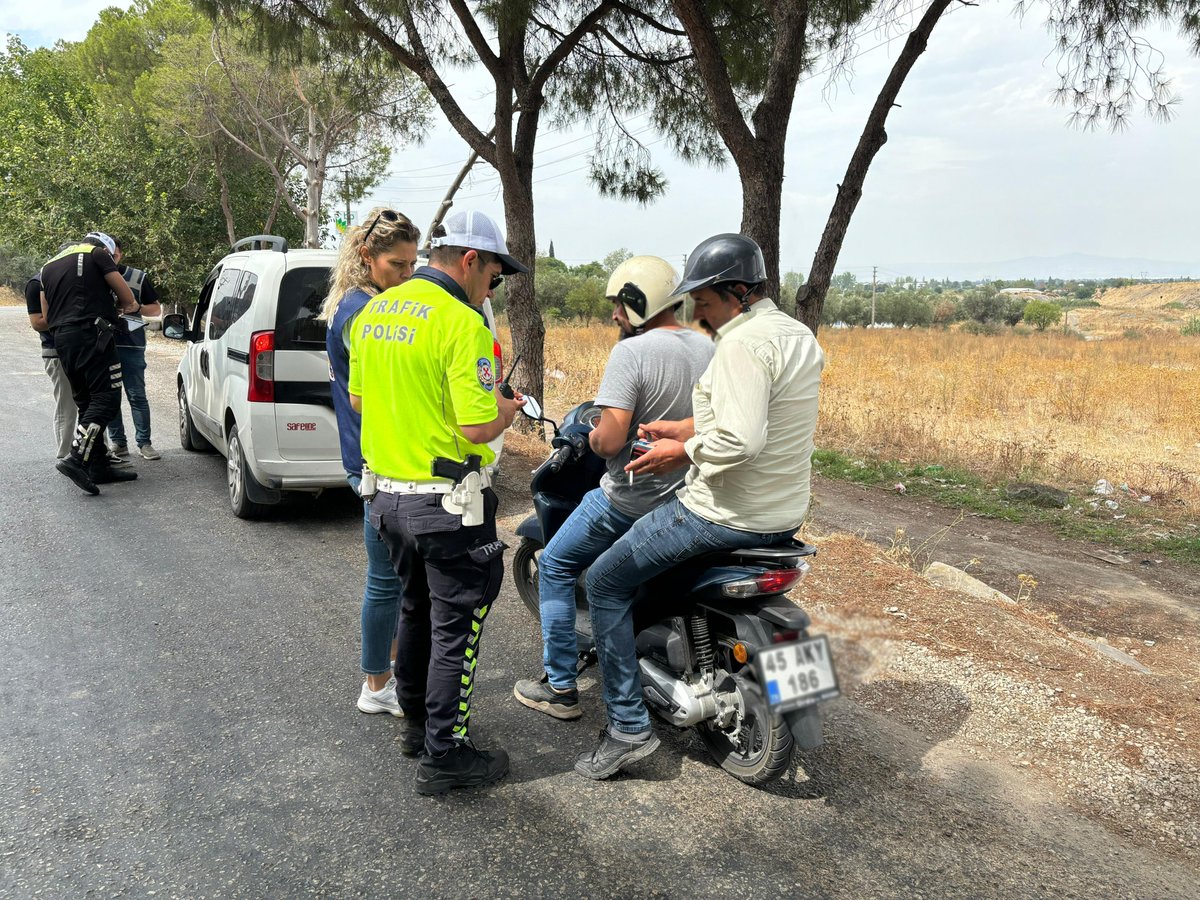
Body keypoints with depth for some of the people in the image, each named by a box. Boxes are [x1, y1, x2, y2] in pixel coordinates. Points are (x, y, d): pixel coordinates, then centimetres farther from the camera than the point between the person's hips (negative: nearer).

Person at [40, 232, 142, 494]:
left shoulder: (50, 265, 26)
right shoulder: (97, 253, 4)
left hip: (61, 339, 8)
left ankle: (99, 466, 8)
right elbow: (127, 298, 3)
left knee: (86, 403, 10)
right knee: (106, 398, -10)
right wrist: (125, 305, 25)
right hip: (91, 334, -8)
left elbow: (45, 317, 25)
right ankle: (76, 458, -24)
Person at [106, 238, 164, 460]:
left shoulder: (138, 277, 8)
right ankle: (118, 442, 14)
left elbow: (156, 308, 11)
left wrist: (136, 308, -8)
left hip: (131, 345, -2)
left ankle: (144, 443, 3)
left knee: (137, 395, -2)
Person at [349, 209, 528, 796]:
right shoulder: (462, 322, -19)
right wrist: (507, 410, -3)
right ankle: (444, 756, 15)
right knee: (455, 627, 5)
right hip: (447, 503, -8)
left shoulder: (373, 311, 6)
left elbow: (359, 398, 15)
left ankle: (416, 722, 38)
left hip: (387, 493, 8)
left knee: (417, 609, 23)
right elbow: (478, 428, -23)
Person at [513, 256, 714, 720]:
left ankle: (560, 687, 16)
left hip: (633, 499, -7)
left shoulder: (632, 352, -19)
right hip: (689, 495, 8)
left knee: (555, 566, 12)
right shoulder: (707, 348, 2)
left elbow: (609, 440, -26)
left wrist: (592, 436, -4)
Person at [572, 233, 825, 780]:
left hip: (728, 516, -10)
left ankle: (628, 727, 7)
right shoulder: (798, 334, 9)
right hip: (786, 515, 10)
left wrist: (683, 452, -16)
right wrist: (688, 428, 12)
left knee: (605, 582, 3)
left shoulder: (743, 341, -21)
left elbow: (739, 441, -32)